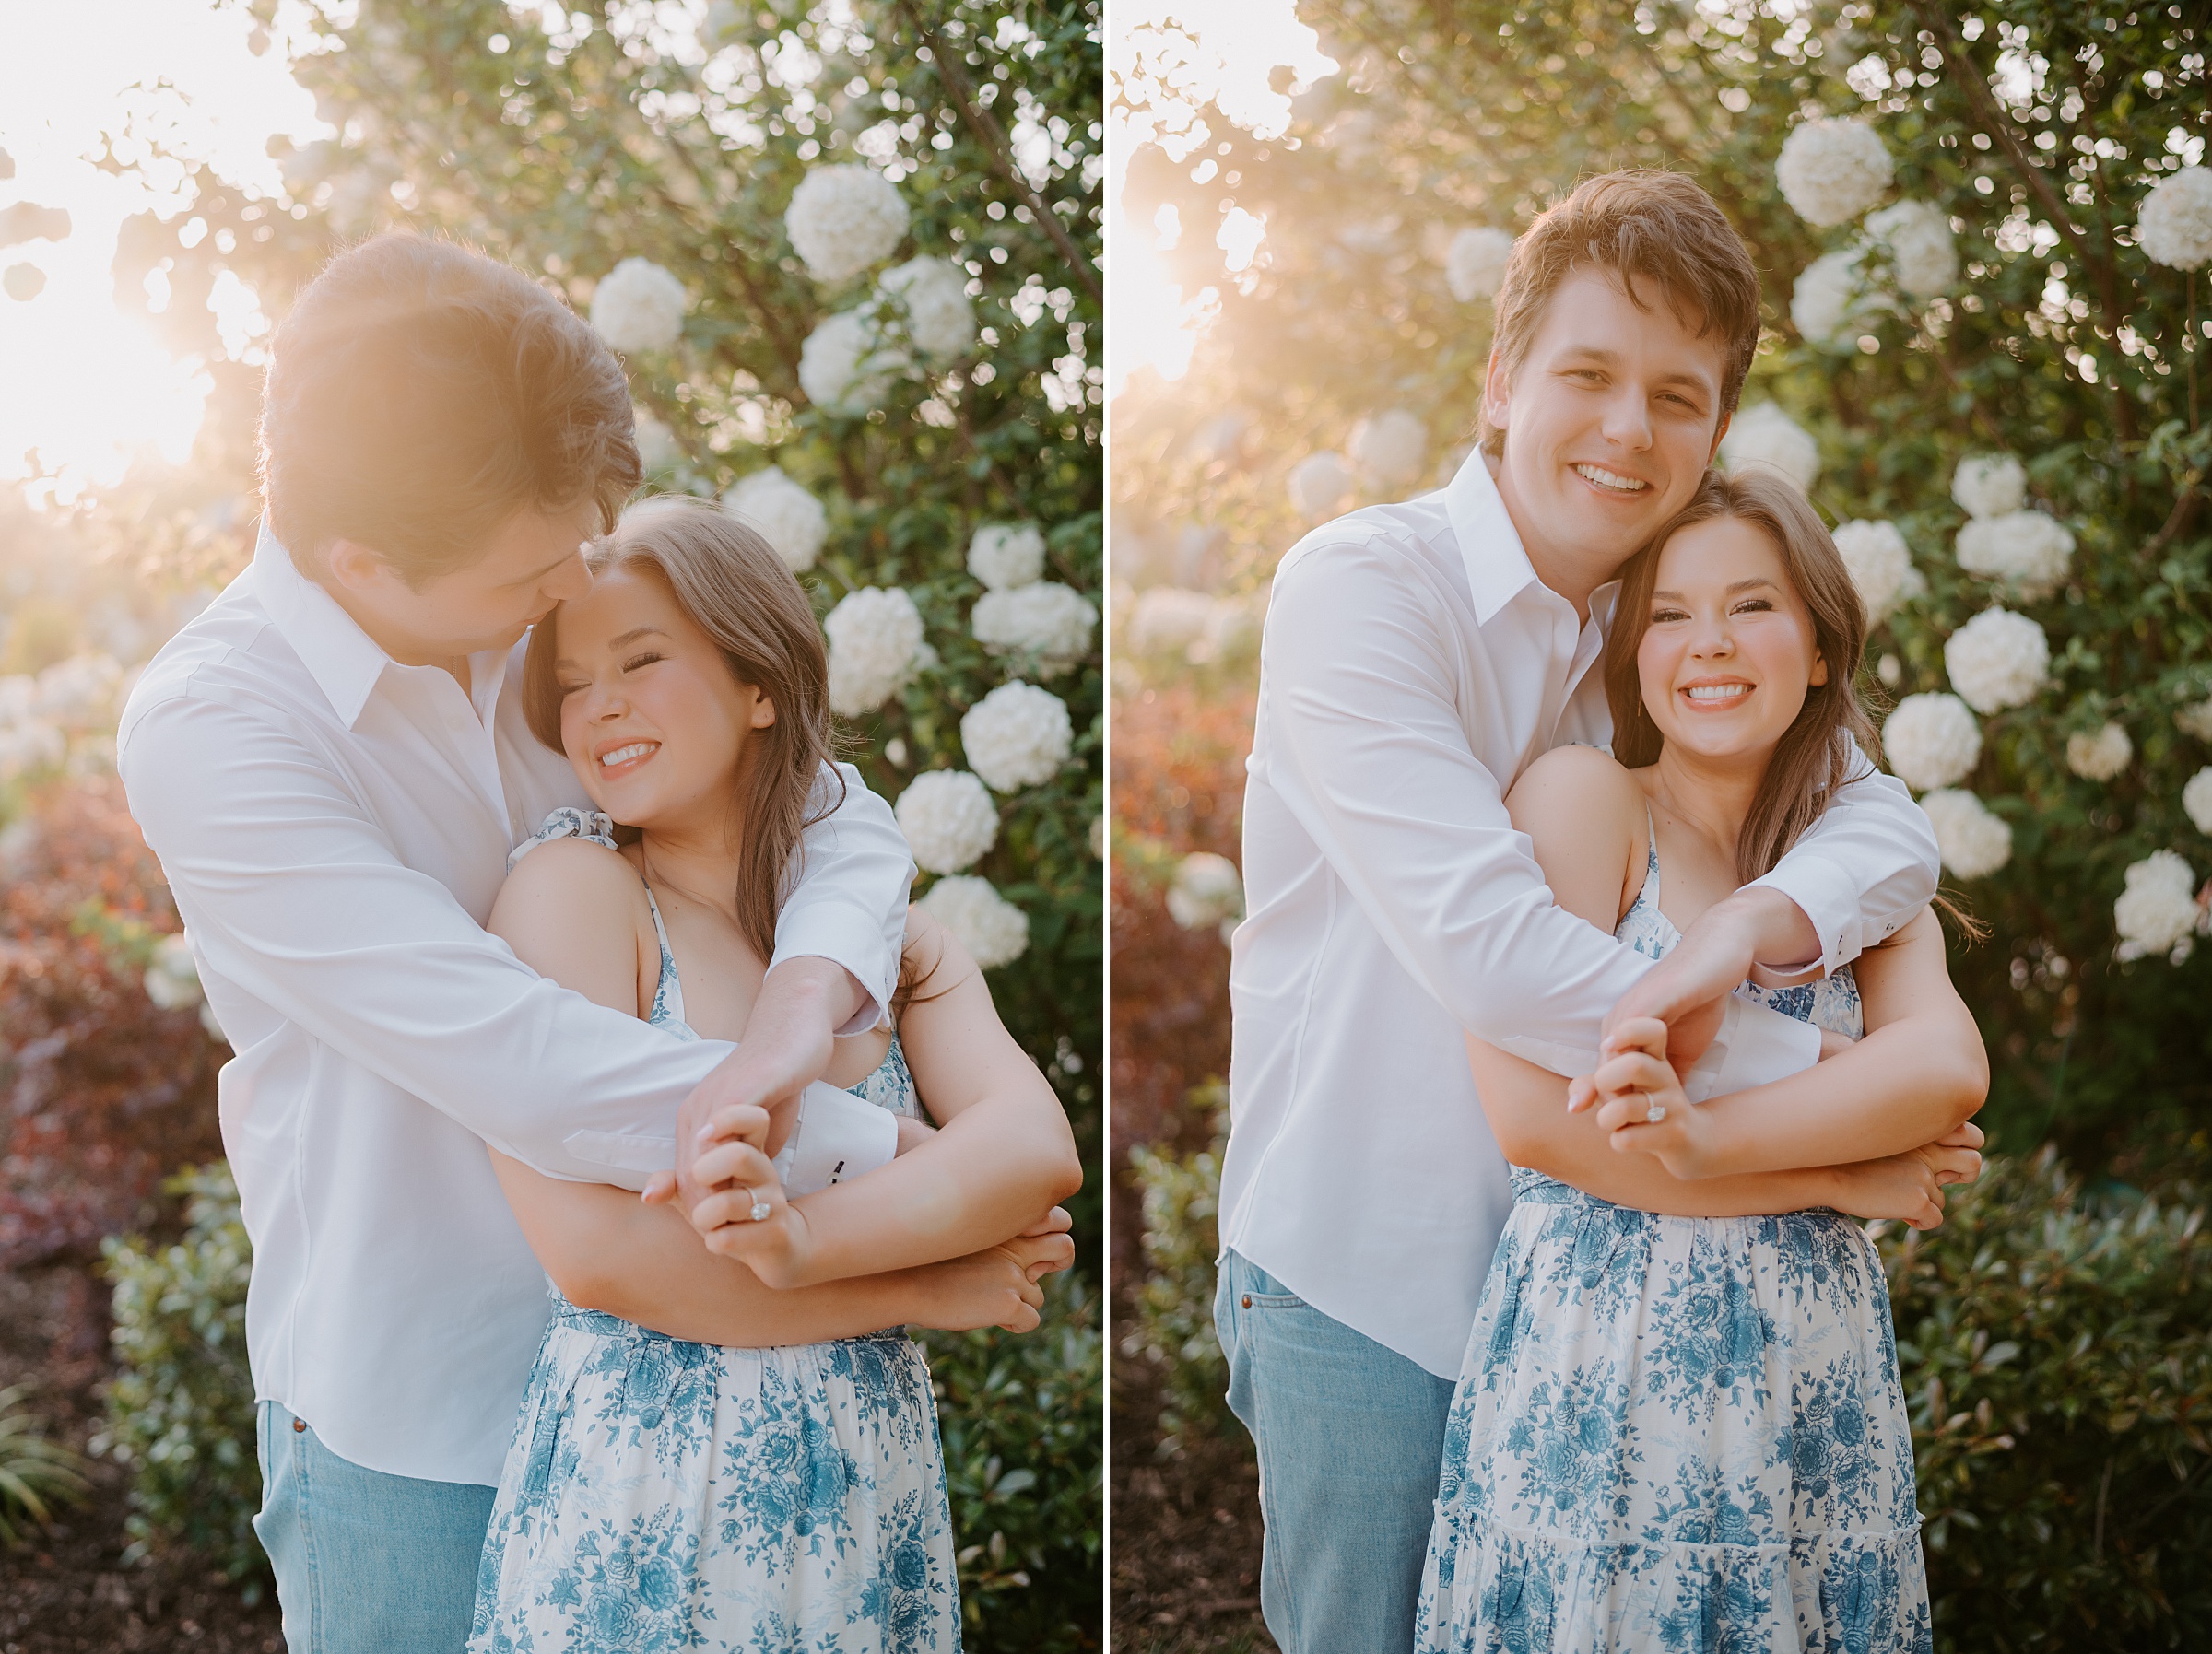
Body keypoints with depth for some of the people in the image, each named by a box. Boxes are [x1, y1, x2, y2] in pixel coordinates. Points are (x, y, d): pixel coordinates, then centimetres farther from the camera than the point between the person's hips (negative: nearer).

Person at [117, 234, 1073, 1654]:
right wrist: (897, 1170, -28)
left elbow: (840, 810, -3)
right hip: (415, 1424, -4)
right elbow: (513, 1065, -30)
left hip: (640, 1353, 5)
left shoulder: (545, 613, -4)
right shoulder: (206, 729, -21)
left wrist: (802, 1005, -27)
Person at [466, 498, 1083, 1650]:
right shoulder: (574, 884, -8)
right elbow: (590, 1244, -18)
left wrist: (807, 1243, -29)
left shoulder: (894, 937, 5)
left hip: (876, 1503, 4)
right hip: (637, 1499, -4)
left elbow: (1040, 1152, -11)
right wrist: (948, 1278, -13)